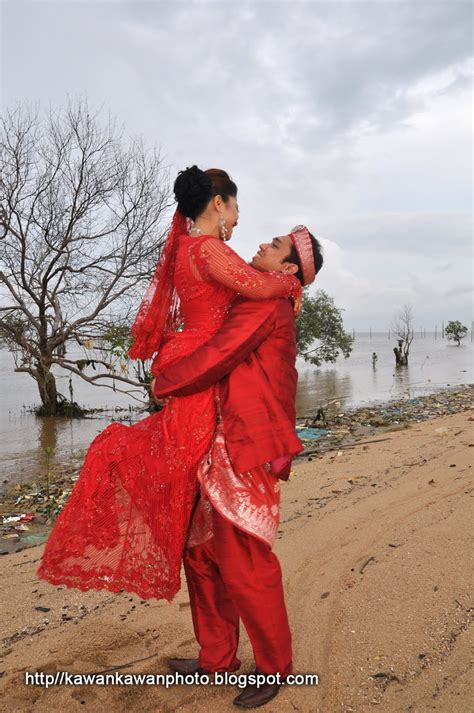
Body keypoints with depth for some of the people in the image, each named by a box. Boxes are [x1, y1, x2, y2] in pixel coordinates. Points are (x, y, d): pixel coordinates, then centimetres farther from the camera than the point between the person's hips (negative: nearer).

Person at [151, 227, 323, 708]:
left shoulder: (265, 304, -12)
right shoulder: (262, 304, 19)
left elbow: (217, 356, -21)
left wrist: (163, 383, -6)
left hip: (245, 452, -10)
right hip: (221, 447, 10)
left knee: (243, 565, 1)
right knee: (202, 552, 16)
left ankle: (275, 667, 22)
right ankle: (217, 657, 32)